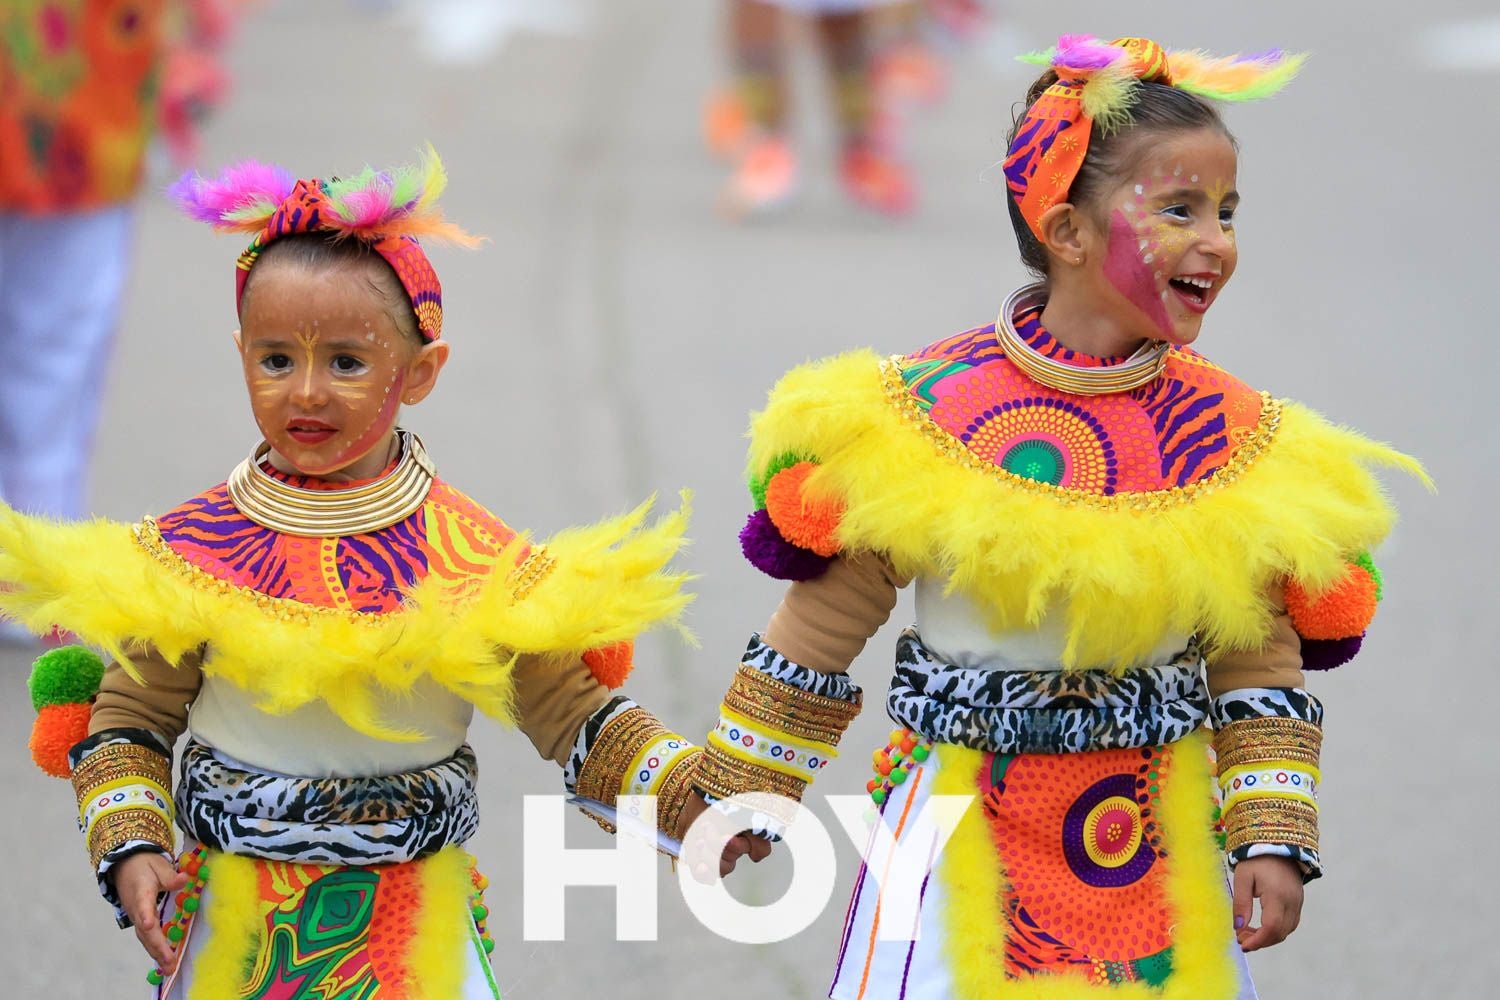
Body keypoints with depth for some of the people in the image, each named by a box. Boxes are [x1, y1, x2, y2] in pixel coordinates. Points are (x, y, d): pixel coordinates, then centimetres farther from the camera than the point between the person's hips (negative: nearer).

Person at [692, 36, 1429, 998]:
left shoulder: (1236, 440, -3)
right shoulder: (927, 411, -9)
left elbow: (1259, 666, 4)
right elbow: (824, 621, 0)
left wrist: (1273, 840, -3)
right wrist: (741, 796, 6)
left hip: (1158, 843, 2)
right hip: (964, 834, -2)